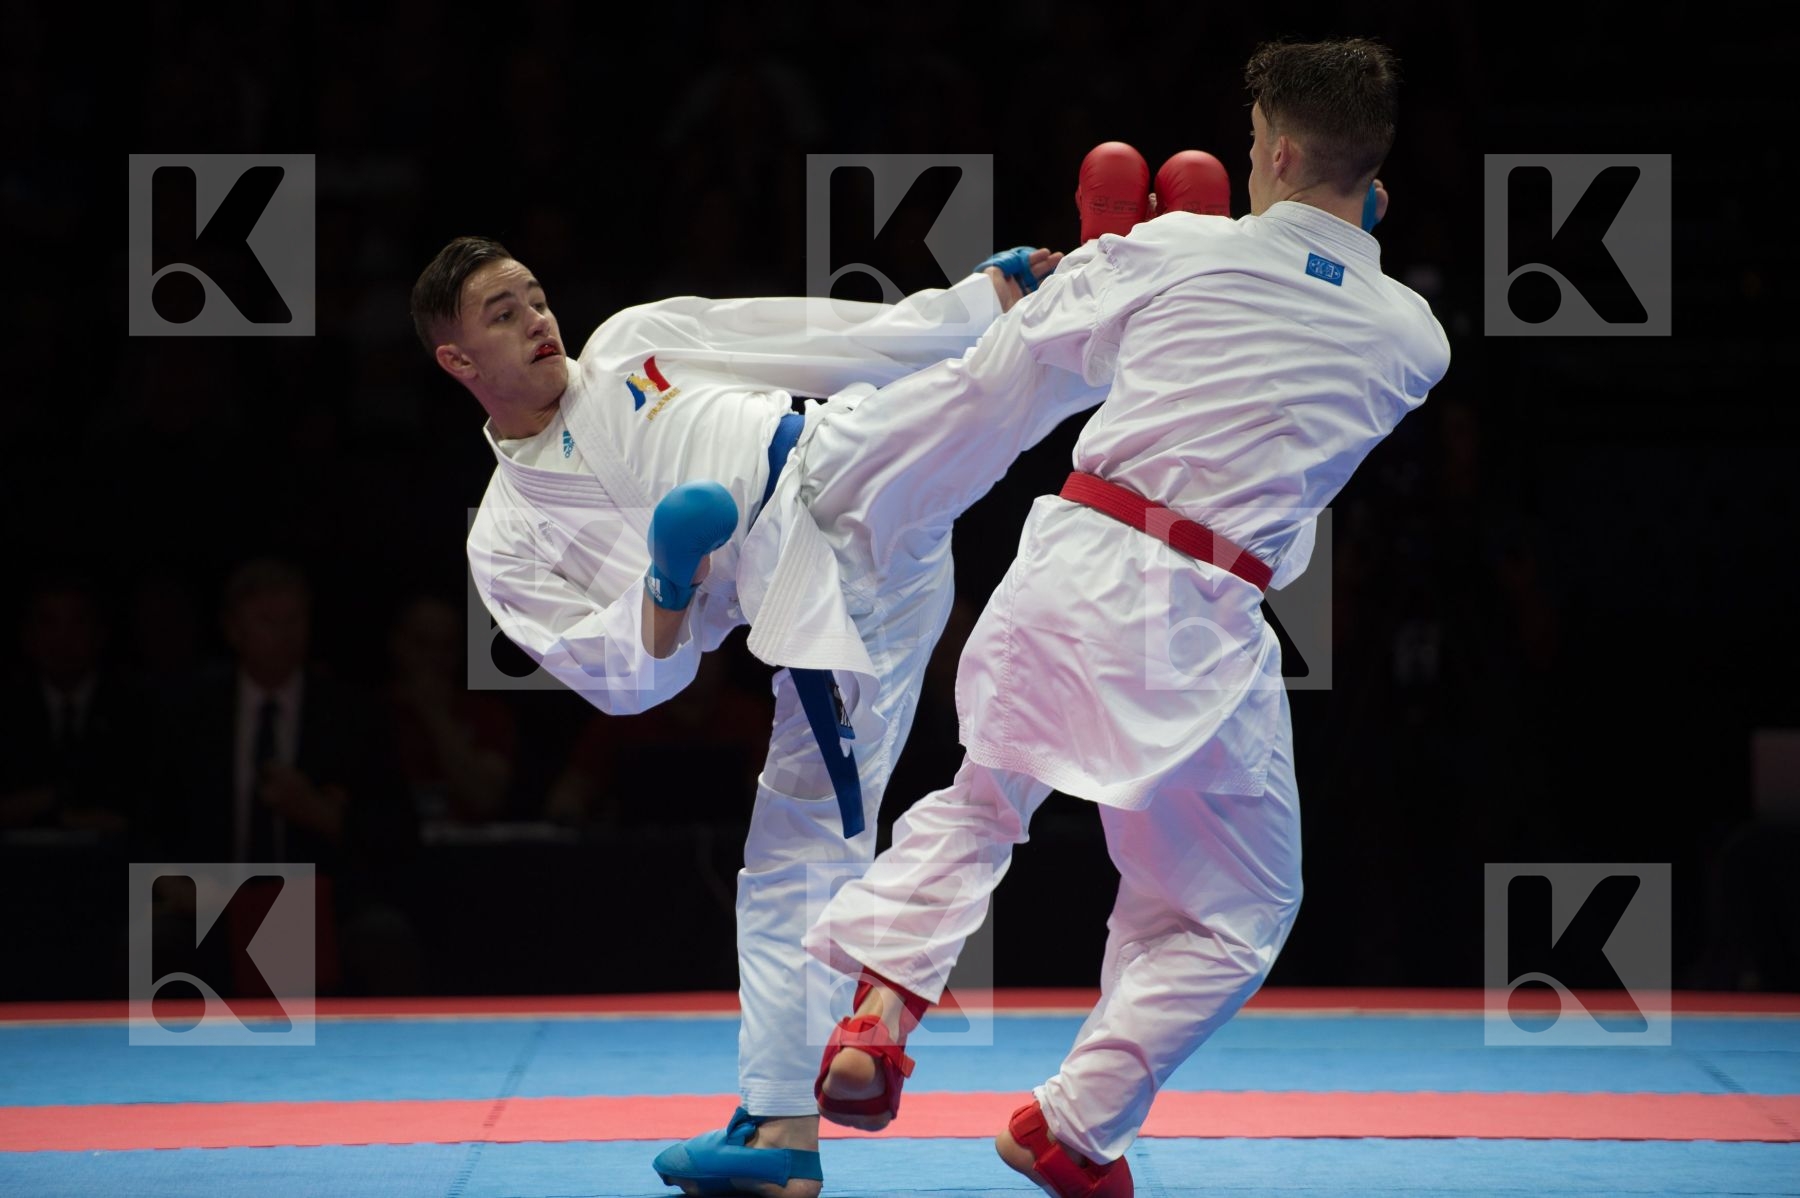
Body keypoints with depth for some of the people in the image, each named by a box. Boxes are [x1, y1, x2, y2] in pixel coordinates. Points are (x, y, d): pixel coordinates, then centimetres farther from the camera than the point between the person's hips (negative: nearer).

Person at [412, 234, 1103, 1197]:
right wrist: (669, 586, -18)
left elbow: (840, 336, 11)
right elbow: (629, 679, 2)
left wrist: (1001, 287, 5)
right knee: (789, 863, 2)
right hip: (822, 607, 1)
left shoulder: (636, 341, 13)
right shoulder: (508, 540, 10)